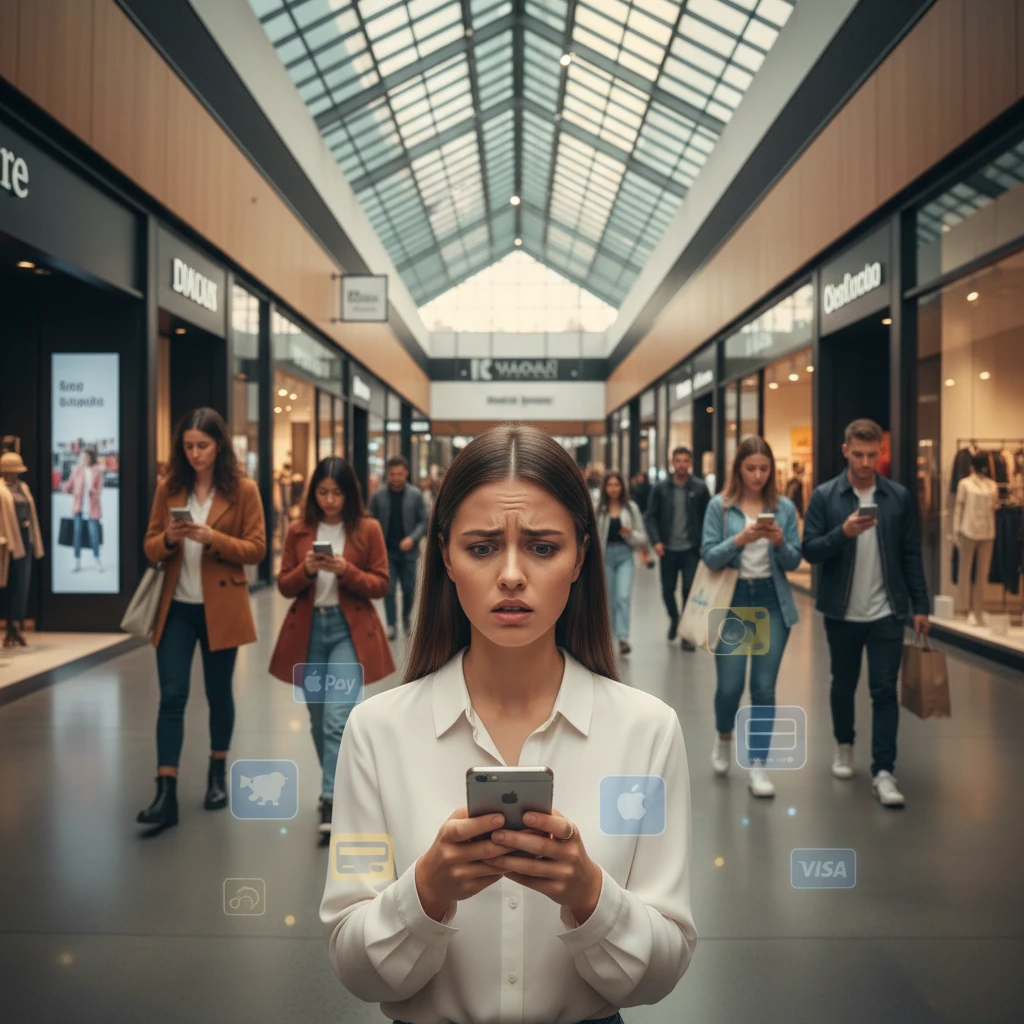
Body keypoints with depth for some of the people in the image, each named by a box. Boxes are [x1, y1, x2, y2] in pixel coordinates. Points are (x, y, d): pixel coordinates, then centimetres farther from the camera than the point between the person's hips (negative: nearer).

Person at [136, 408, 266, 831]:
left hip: (221, 608, -2)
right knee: (171, 697, -4)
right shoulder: (168, 487, 5)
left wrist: (212, 537, -21)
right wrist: (168, 538, -15)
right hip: (176, 607, 2)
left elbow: (256, 549, -6)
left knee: (219, 694, 11)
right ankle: (166, 794, -3)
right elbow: (150, 548, 7)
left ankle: (217, 776, 29)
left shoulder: (243, 489, -4)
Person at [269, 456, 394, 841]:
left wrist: (346, 571, -19)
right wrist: (306, 570, -16)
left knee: (337, 719, -14)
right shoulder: (298, 530, 4)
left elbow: (380, 584, -2)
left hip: (350, 630, -3)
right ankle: (338, 785, 34)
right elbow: (285, 585, 5)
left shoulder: (368, 529, -2)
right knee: (319, 719, 14)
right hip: (308, 630, 4)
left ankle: (331, 802, -11)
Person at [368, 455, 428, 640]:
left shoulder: (415, 495, -3)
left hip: (407, 551, 0)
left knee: (409, 589, 9)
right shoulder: (378, 495, -2)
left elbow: (424, 521, -2)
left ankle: (406, 618, 34)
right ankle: (391, 625, 7)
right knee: (389, 590, -2)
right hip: (386, 551, 0)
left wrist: (413, 538, -18)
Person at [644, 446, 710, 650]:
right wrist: (656, 541, -11)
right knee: (667, 590, 11)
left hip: (691, 549, -1)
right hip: (668, 549, 1)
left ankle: (687, 633, 7)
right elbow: (651, 516, 0)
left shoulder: (700, 488, -1)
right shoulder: (660, 488, 0)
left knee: (690, 591, -3)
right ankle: (674, 618, 40)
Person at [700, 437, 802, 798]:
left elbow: (794, 562, 3)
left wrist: (780, 543, -17)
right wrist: (739, 539, -24)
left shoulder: (784, 507, 3)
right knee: (730, 685, 0)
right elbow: (709, 557, -9)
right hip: (733, 600, -1)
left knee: (764, 688, 1)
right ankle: (724, 738, 32)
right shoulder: (719, 506, -2)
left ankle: (757, 766, 10)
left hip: (772, 601, 2)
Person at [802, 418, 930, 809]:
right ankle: (844, 746, 37)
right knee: (843, 685, 15)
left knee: (884, 691, -2)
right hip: (841, 612, 0)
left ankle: (883, 772, 2)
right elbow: (810, 551, -8)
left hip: (886, 613, 0)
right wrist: (843, 532, -24)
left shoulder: (899, 497, 1)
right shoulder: (824, 496, -4)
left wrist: (920, 606, 2)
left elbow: (911, 555, 4)